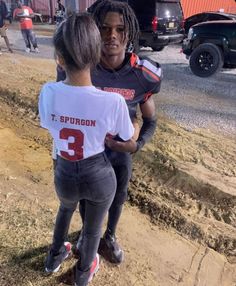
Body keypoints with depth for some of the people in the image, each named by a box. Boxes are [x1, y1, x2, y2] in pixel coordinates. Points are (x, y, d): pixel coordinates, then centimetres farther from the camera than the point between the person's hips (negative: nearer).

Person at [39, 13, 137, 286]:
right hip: (99, 176, -1)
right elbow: (129, 146, -11)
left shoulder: (48, 93, -18)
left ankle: (55, 256, 63)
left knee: (65, 210, 37)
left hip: (64, 174, 2)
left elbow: (54, 129, -3)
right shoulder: (113, 101, -25)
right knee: (92, 228, 28)